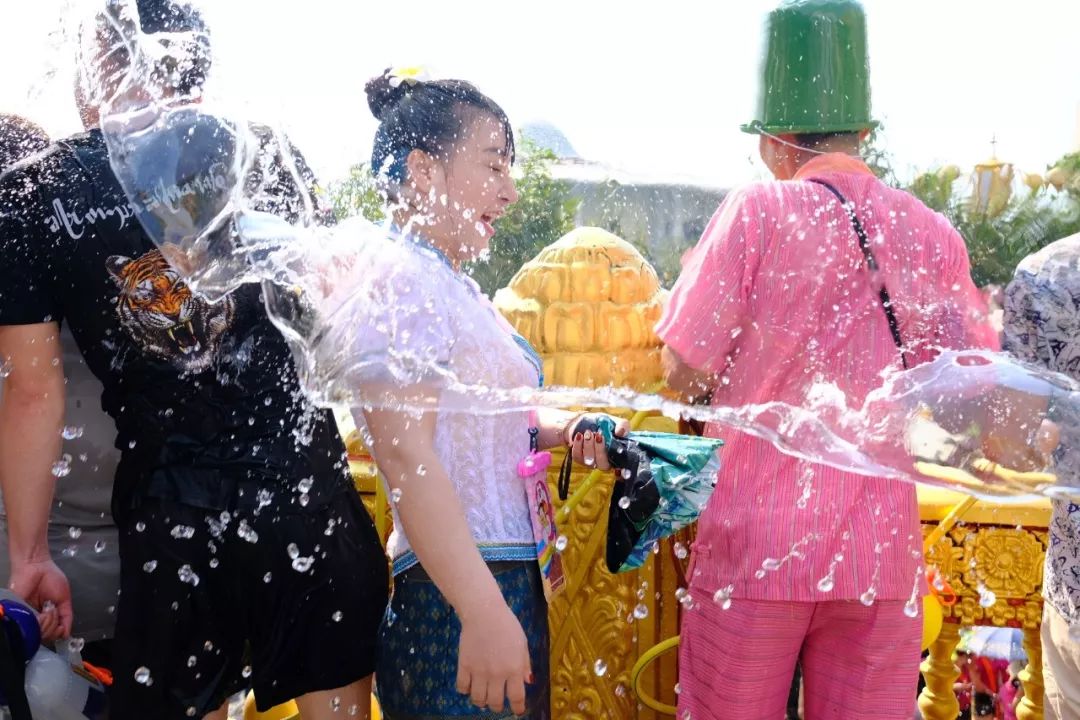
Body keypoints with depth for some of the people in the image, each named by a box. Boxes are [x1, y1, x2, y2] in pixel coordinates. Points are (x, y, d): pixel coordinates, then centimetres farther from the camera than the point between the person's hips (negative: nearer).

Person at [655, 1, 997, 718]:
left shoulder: (760, 210, -10)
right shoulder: (932, 233, 1)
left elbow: (686, 370, -8)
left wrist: (692, 278, 11)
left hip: (756, 549, -3)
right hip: (881, 556, 3)